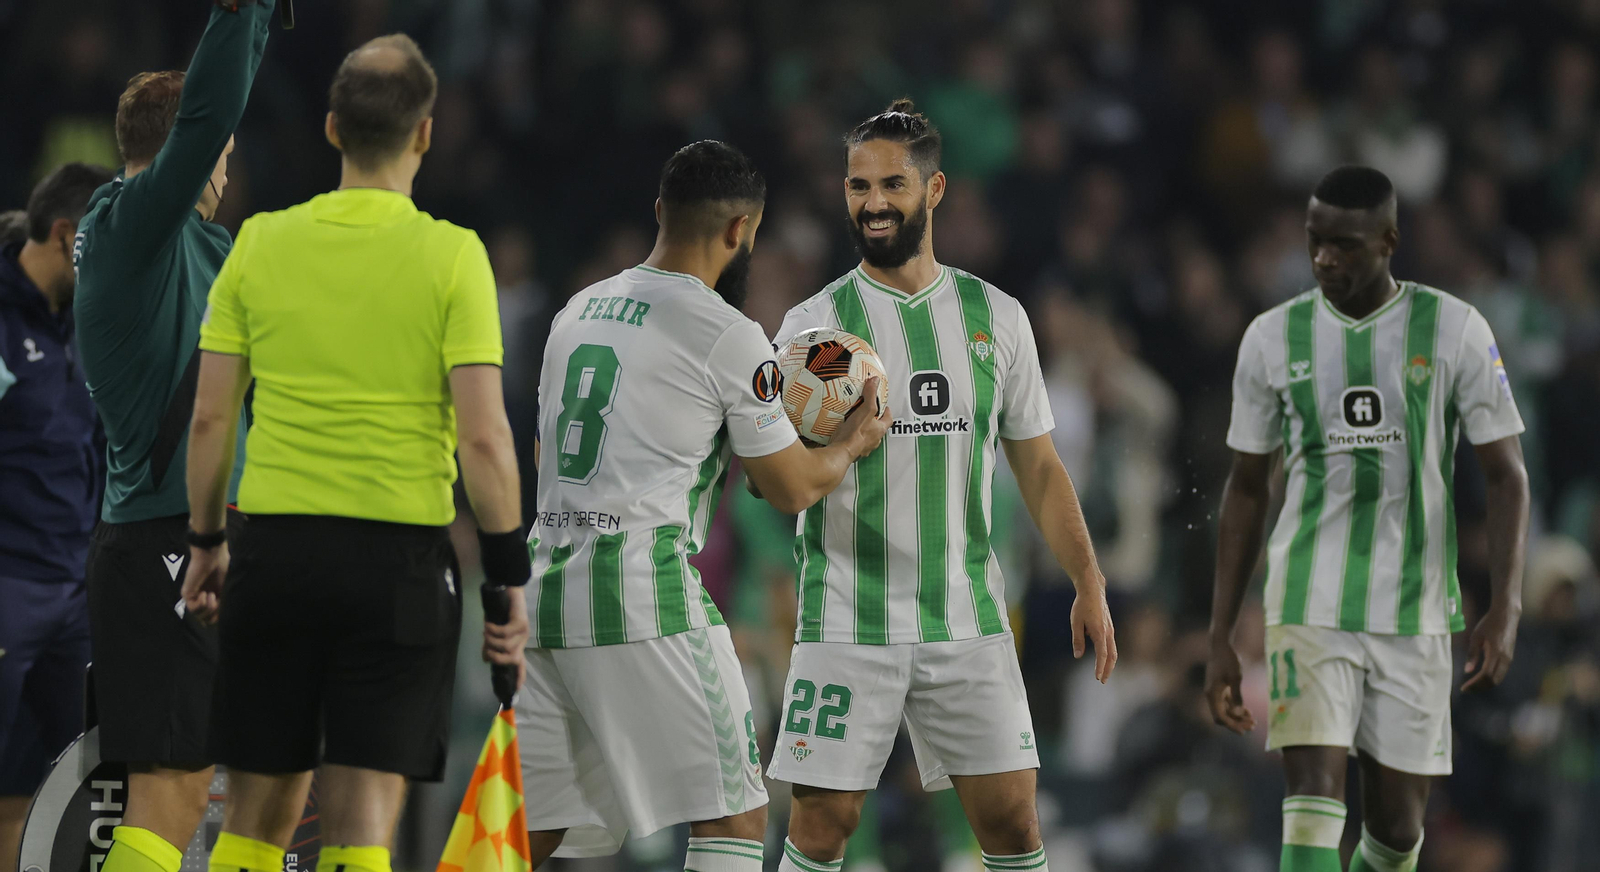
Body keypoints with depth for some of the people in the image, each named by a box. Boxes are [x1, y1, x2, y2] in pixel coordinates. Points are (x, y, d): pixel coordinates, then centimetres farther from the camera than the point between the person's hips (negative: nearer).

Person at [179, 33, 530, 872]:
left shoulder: (261, 243, 2)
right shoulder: (451, 255, -6)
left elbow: (210, 417, 4)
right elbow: (483, 437, -11)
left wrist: (206, 541, 17)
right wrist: (507, 577, -4)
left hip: (274, 550, 3)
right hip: (400, 553, -2)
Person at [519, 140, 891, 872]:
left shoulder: (577, 312, 16)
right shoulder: (727, 336, -5)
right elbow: (793, 487, 2)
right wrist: (850, 445, 24)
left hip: (545, 588, 7)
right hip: (645, 596, -7)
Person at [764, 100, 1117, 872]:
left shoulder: (994, 317, 7)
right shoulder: (815, 324, -1)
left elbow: (1038, 465, 13)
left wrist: (1089, 585, 6)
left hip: (966, 617, 2)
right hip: (849, 623, -2)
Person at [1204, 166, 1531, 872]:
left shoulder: (1454, 330, -2)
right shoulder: (1274, 337, 3)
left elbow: (1505, 474, -1)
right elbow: (1247, 488, 11)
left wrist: (1505, 610, -13)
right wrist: (1220, 638, 8)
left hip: (1416, 618, 0)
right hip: (1309, 609, 0)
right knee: (1312, 798, -17)